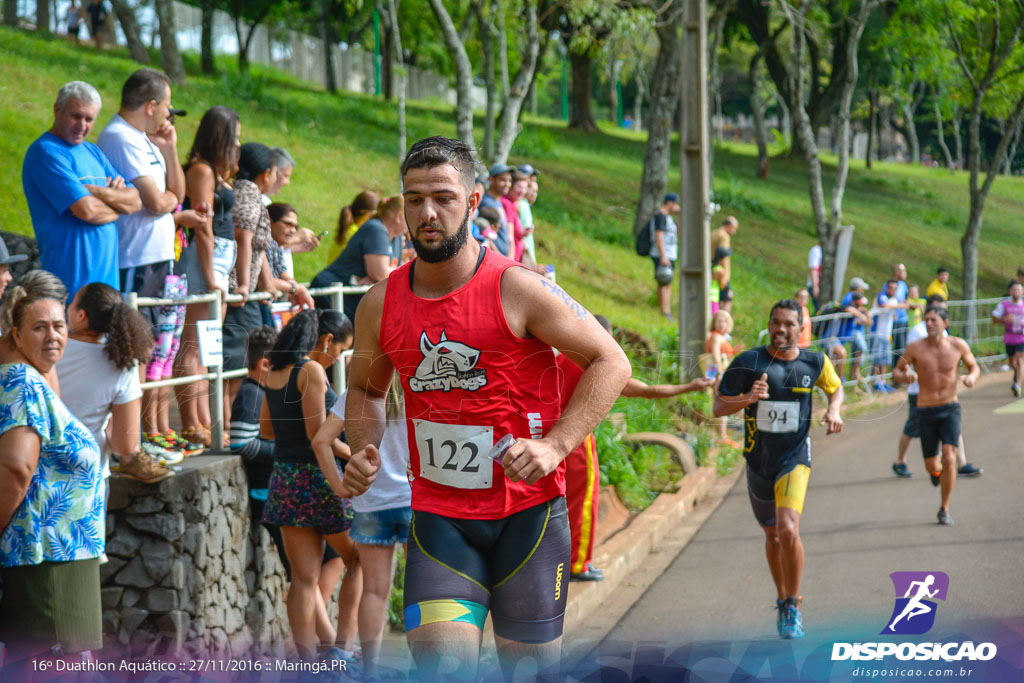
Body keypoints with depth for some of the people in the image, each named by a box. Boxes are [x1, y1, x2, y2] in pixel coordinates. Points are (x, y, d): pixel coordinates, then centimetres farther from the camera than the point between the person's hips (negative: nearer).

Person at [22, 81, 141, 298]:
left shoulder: (93, 152, 18)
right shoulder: (44, 152, -9)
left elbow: (135, 201, 10)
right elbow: (87, 210, -18)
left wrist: (98, 192, -8)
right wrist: (118, 207, 2)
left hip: (107, 271, 8)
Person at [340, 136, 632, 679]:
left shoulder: (517, 289, -10)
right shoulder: (381, 305, 2)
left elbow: (610, 362, -5)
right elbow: (365, 388, 21)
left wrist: (555, 445, -16)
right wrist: (363, 450, 0)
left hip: (529, 511, -2)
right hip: (438, 517, 2)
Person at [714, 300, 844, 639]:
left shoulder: (815, 363, -3)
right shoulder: (748, 362, -7)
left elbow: (835, 388, 18)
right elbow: (718, 408, -8)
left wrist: (834, 411, -4)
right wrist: (747, 399, -27)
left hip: (794, 458, -2)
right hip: (758, 459, 2)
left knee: (788, 530, -22)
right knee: (772, 535, 16)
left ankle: (792, 607, -6)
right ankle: (783, 600, 39)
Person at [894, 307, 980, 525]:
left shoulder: (958, 345, -5)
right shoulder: (915, 348, -8)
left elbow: (974, 366, 11)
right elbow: (897, 372, 2)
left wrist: (972, 377, -13)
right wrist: (906, 377, -22)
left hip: (950, 410, -1)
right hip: (926, 412, 1)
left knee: (949, 461, -17)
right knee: (932, 467, 7)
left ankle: (944, 509, 0)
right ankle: (938, 470, 48)